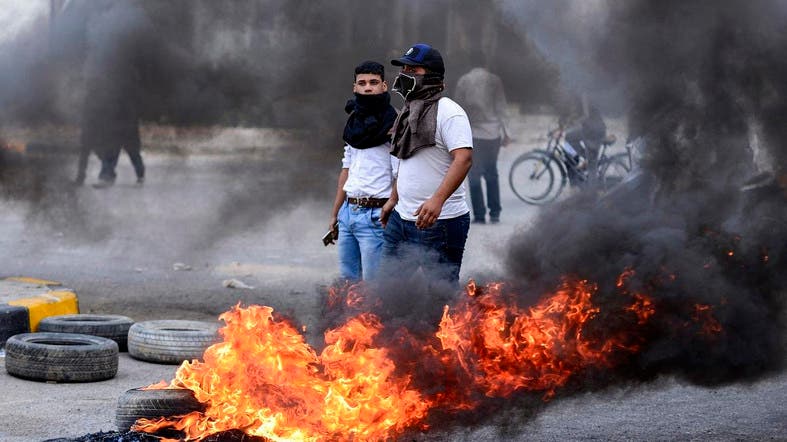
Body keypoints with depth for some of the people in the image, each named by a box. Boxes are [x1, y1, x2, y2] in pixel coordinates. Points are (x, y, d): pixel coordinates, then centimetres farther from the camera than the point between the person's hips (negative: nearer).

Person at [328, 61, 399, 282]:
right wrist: (335, 213, 19)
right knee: (346, 279, 11)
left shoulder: (392, 125, -8)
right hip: (348, 212, 8)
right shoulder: (355, 121, 15)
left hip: (374, 216, -8)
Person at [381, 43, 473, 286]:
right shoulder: (410, 111, 17)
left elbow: (464, 158, -24)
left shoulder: (448, 111, -13)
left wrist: (437, 199, -34)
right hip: (401, 218, 9)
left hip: (438, 222, -9)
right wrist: (393, 199, 26)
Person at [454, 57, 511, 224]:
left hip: (472, 134, -1)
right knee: (491, 174, 14)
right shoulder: (494, 80, 0)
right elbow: (501, 108, 1)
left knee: (474, 176, 4)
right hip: (493, 133, 1)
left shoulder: (463, 81, -1)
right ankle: (495, 213, 8)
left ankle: (479, 215, -1)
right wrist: (505, 133, 7)